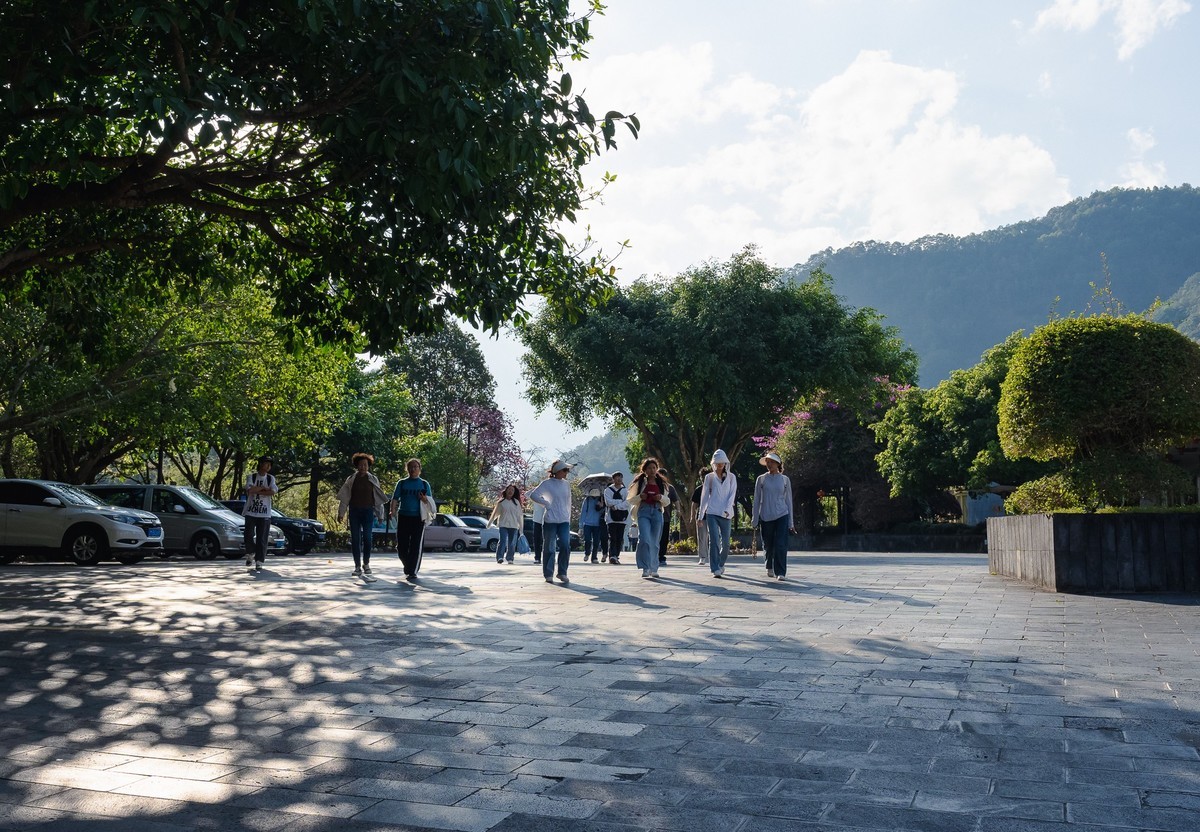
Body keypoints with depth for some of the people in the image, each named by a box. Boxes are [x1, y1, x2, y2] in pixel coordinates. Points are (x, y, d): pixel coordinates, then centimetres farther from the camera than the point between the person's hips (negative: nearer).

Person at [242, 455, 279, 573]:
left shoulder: (271, 478, 7)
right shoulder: (251, 477, 3)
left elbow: (273, 492, -10)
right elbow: (250, 490, -15)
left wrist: (256, 490, -11)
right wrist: (264, 488, -10)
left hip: (265, 513, 1)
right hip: (251, 512, -1)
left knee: (262, 539, -2)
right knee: (248, 535, -7)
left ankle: (259, 563, 3)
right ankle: (250, 555, 19)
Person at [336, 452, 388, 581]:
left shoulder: (373, 479, 6)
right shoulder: (351, 479, 6)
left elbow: (379, 498, 7)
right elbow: (344, 497, 6)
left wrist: (380, 514, 4)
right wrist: (341, 513, 0)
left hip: (368, 511, -1)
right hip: (354, 512, 1)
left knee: (367, 538, -5)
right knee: (355, 539, 0)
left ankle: (366, 564, 10)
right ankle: (357, 566, 5)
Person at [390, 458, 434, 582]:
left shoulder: (424, 484, 9)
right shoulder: (402, 483, 10)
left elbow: (430, 503, 10)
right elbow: (395, 499, 5)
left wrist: (425, 500, -13)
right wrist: (393, 511, -13)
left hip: (418, 519, -1)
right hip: (403, 517, 1)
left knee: (416, 547, -6)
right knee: (401, 547, 4)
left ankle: (412, 573, -1)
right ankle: (408, 567, 29)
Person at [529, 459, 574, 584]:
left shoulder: (566, 485, 12)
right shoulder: (547, 483, -4)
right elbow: (533, 495, -8)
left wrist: (568, 518, 13)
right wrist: (546, 504, -9)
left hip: (564, 521, 4)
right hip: (550, 521, -4)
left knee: (565, 546, -7)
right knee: (550, 548, 1)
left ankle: (562, 573, 6)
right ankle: (548, 575, 11)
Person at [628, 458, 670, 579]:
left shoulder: (661, 483, 15)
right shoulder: (640, 482, 9)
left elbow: (667, 502, 20)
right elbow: (631, 501, 11)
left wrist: (661, 497, -1)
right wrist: (640, 497, -9)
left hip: (657, 512, 2)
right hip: (644, 512, -2)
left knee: (654, 542, 4)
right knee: (644, 539, -19)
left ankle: (653, 569, 16)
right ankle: (645, 568, -19)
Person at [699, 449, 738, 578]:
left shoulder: (731, 477, 10)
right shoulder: (709, 477, 10)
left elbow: (732, 494, 2)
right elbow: (704, 496, 11)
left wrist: (727, 510, -12)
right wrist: (702, 514, 8)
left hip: (726, 514, 1)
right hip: (711, 513, -1)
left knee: (725, 542, 3)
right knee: (714, 540, -12)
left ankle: (721, 564, 27)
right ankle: (715, 569, -14)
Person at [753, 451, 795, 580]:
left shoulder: (785, 480, 5)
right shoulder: (761, 479, 5)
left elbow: (788, 501, 8)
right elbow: (757, 500, 7)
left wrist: (791, 522, 5)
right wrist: (755, 519, 3)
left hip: (781, 516, -1)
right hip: (766, 517, 1)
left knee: (781, 545, -10)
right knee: (768, 545, 8)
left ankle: (781, 572, -5)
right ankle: (770, 567, 31)